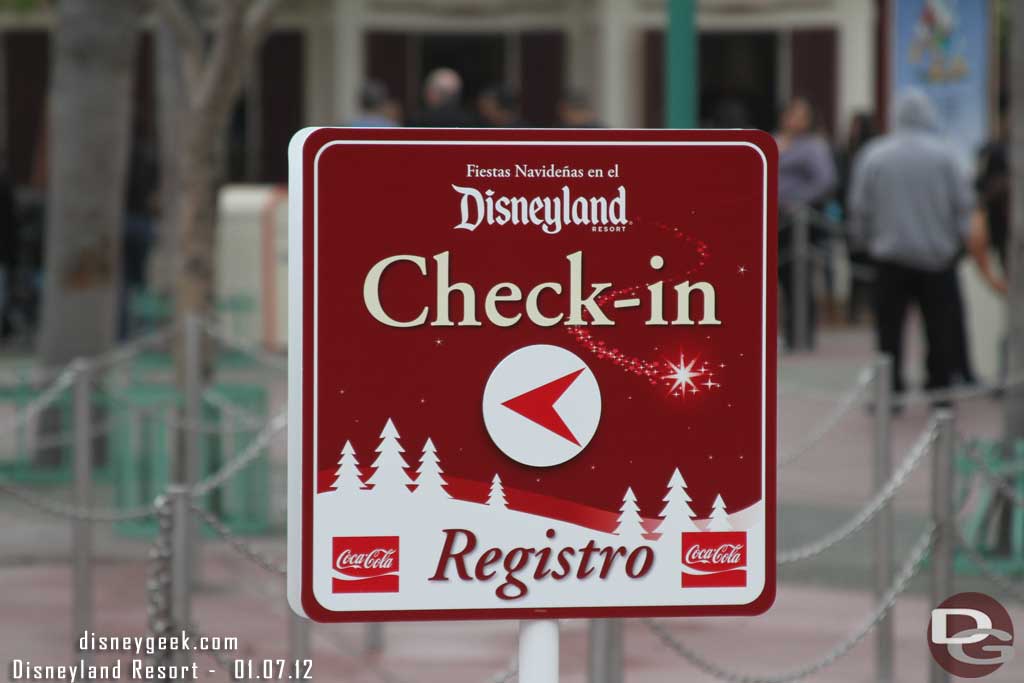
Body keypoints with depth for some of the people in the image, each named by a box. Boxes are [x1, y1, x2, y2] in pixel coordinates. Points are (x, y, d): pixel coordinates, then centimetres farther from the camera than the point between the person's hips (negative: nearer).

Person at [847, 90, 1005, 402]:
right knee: (939, 330, 7)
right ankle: (939, 390, 8)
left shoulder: (873, 155, -2)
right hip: (938, 257, 0)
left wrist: (866, 241, 18)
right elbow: (964, 206, -2)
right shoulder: (944, 154, -4)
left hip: (891, 257, 0)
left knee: (890, 329, 3)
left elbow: (860, 210, 2)